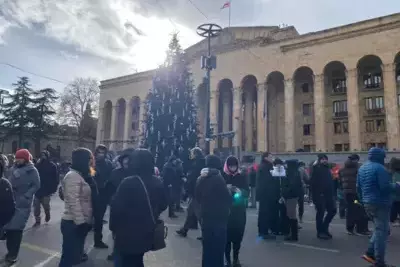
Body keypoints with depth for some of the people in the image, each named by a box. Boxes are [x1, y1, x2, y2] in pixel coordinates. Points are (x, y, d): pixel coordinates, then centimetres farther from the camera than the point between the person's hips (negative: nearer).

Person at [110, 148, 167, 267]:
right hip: (146, 234, 6)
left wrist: (113, 226, -4)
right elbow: (163, 205, 11)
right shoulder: (158, 183, 0)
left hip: (127, 235, -6)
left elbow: (116, 207, -18)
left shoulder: (128, 183, -20)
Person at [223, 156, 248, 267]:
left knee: (238, 235, 7)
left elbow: (247, 192, 2)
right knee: (227, 236, -2)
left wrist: (240, 191, -17)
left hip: (239, 211, 2)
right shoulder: (222, 176, -4)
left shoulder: (242, 177, 3)